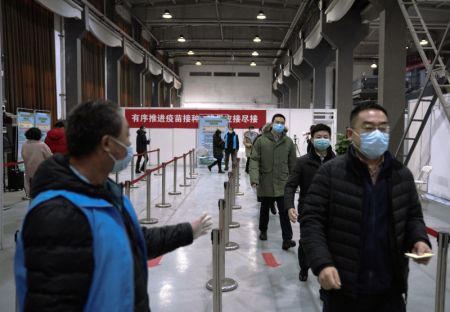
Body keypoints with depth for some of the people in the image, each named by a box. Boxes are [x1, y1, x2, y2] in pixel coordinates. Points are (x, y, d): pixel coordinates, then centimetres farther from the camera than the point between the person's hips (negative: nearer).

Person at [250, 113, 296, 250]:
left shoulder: (288, 142, 0)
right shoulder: (261, 140, -5)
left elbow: (292, 163, 5)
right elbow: (254, 160, -8)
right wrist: (254, 178, -18)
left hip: (283, 183, 0)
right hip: (265, 182, 0)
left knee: (285, 211, -4)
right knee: (265, 208, 19)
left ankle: (287, 239, -1)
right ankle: (263, 230, 40)